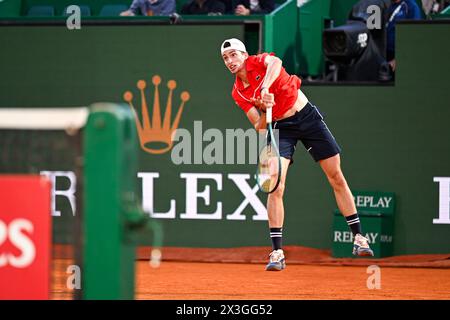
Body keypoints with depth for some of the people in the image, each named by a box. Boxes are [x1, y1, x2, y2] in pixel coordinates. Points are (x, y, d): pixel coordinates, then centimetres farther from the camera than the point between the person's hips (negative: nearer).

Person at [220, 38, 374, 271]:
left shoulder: (260, 61, -9)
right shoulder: (238, 93, 0)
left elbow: (275, 63, -35)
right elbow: (259, 128, -3)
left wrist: (265, 88, -50)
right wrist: (264, 113, -25)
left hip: (308, 117, -2)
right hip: (281, 128, 2)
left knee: (337, 178, 2)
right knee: (276, 187, -16)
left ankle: (359, 239, 12)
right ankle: (277, 253, -14)